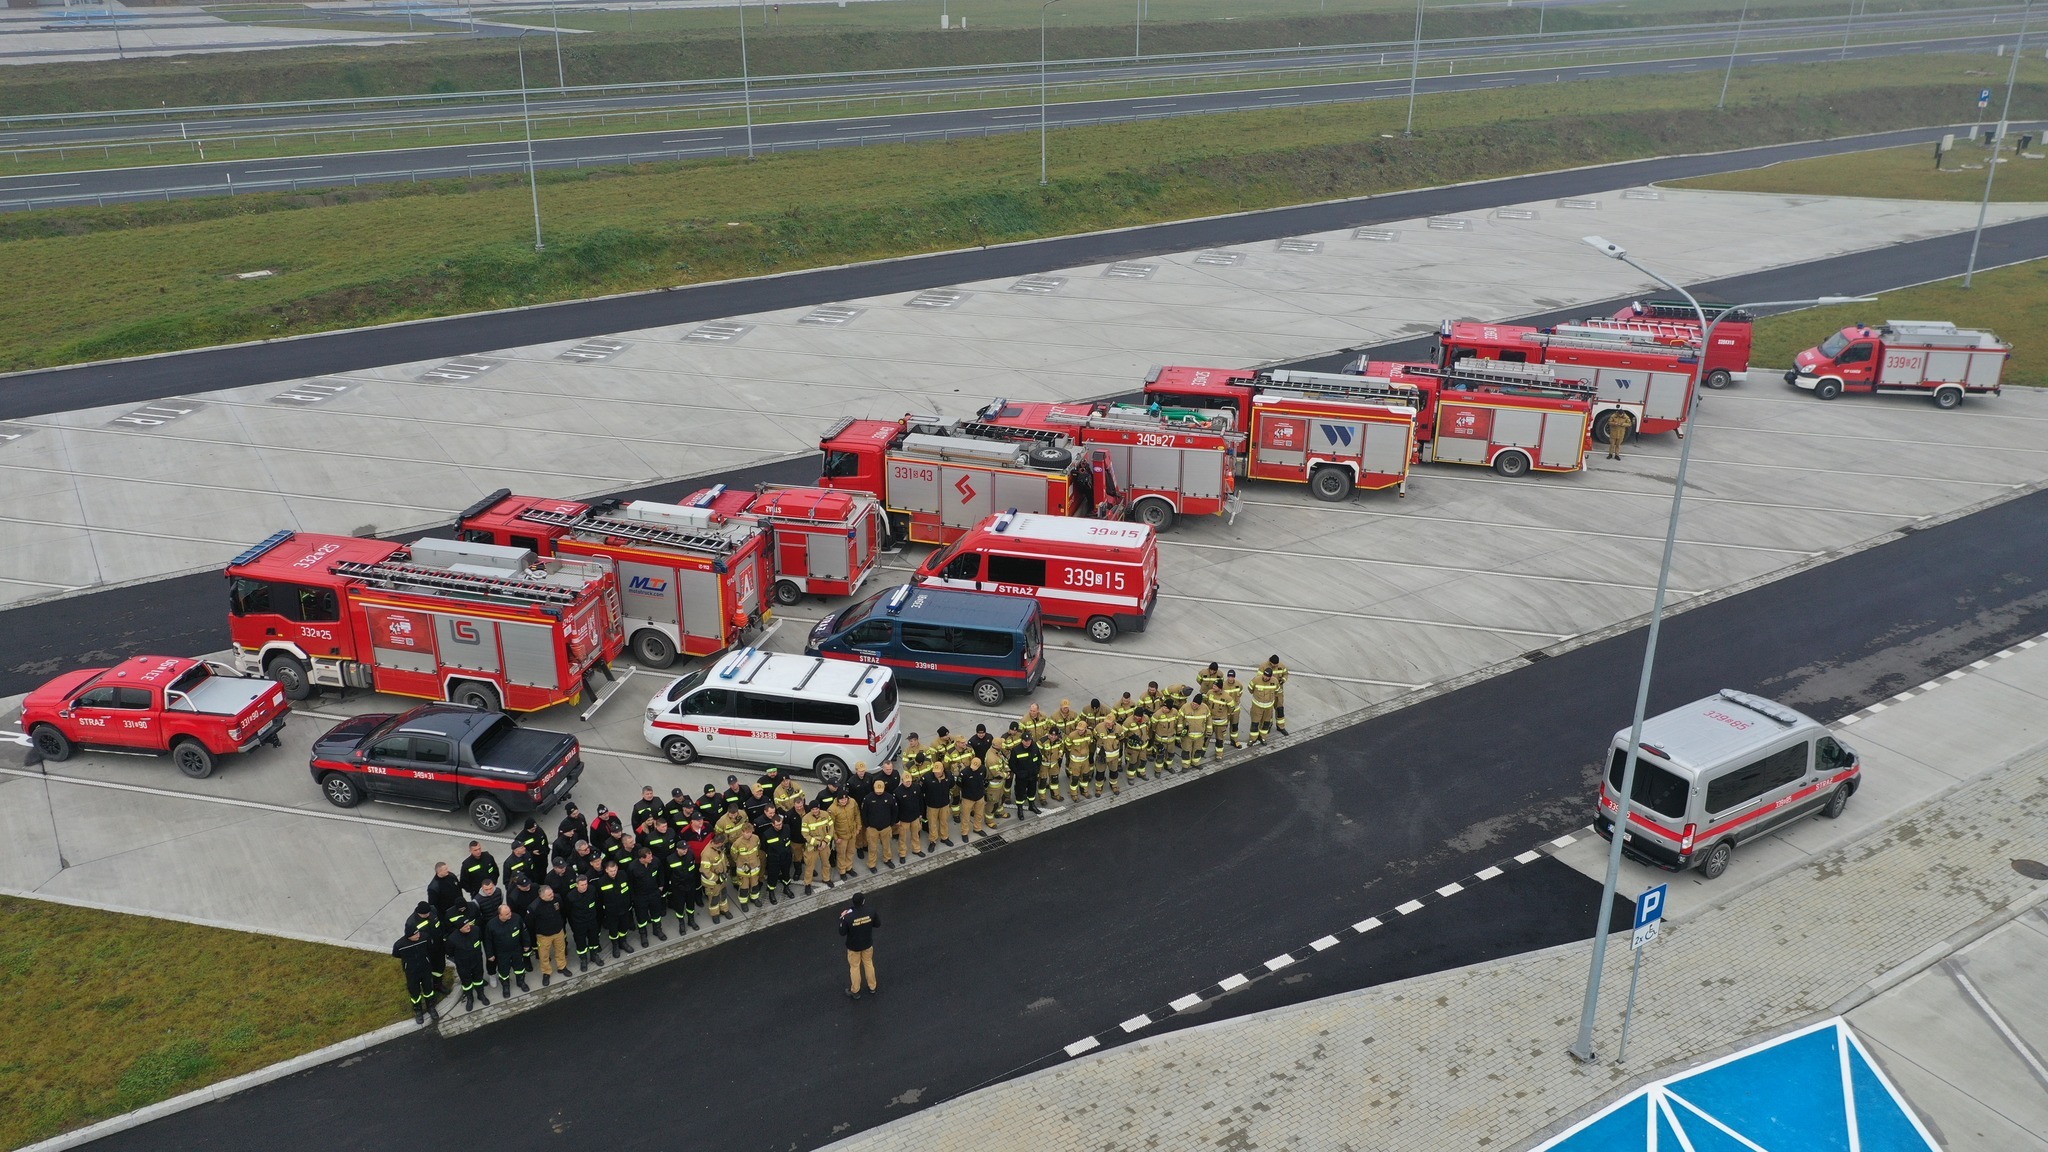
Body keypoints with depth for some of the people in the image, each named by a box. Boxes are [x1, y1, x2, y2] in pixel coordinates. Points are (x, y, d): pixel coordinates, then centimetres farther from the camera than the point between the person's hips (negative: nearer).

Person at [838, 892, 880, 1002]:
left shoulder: (848, 917, -32)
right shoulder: (871, 912, -25)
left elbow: (842, 933, -17)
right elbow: (877, 924, -7)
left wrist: (842, 918, -7)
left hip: (853, 946, -2)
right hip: (867, 944, 2)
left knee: (854, 967, 20)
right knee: (869, 963, 27)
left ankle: (855, 991, 38)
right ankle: (872, 987, 45)